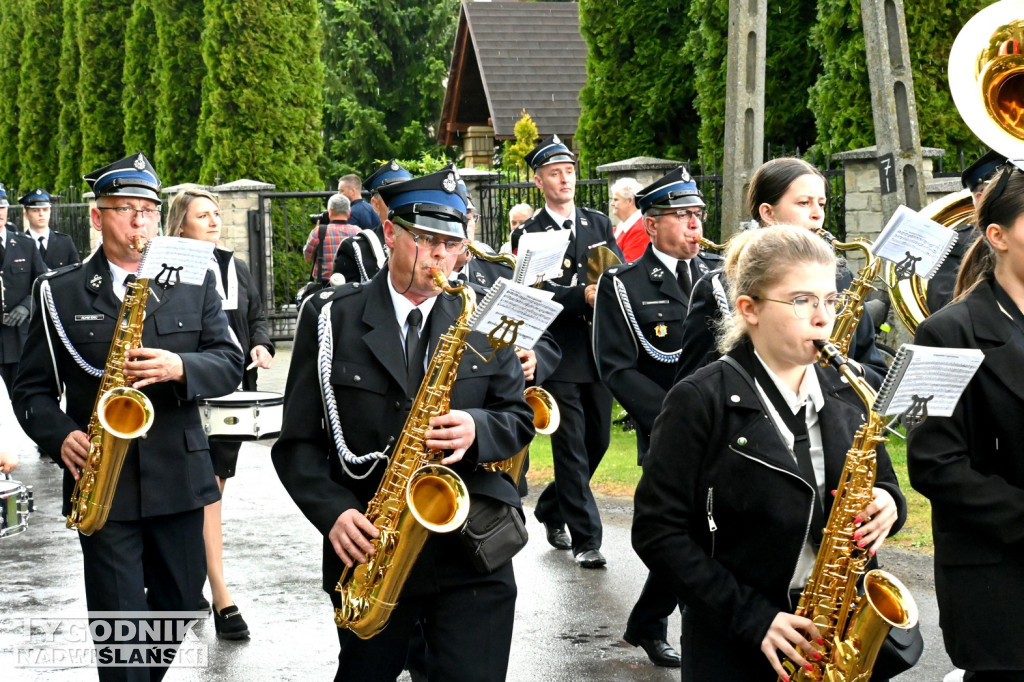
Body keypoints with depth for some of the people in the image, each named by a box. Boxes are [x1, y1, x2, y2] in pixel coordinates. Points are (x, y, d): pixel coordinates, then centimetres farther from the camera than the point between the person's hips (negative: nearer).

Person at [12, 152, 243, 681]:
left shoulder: (194, 284, 7)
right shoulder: (59, 292, 2)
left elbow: (229, 364, 1)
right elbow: (33, 389, 4)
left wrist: (179, 368, -19)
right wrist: (61, 437, -15)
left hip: (179, 476, 3)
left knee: (180, 602, 14)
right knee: (120, 620, -3)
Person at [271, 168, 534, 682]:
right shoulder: (332, 318, 0)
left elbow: (519, 420, 9)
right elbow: (298, 440, 0)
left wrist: (477, 430, -14)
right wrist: (333, 512, -16)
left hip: (472, 557, 1)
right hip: (367, 553, 0)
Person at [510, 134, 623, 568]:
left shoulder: (599, 225, 13)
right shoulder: (527, 235, -1)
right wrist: (582, 295, -27)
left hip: (599, 350, 5)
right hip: (558, 353, -5)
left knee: (597, 440, 13)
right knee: (572, 447, -5)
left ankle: (551, 510, 34)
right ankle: (585, 538, -1)